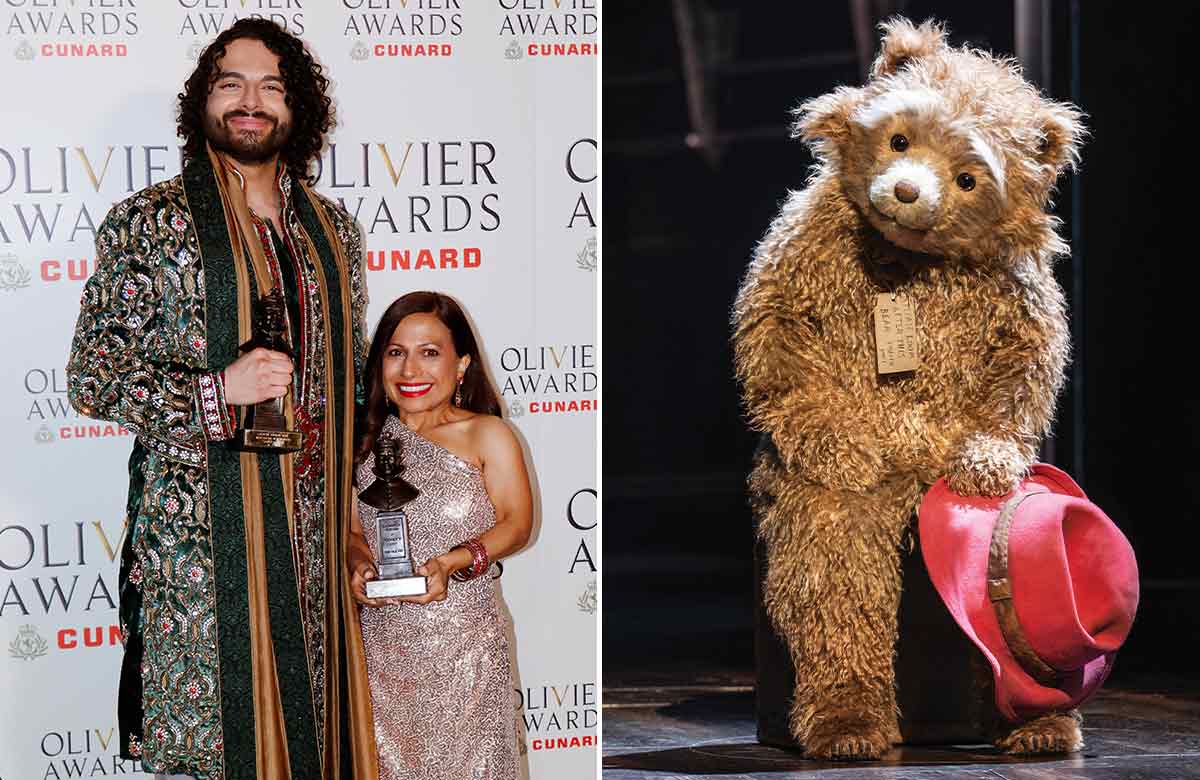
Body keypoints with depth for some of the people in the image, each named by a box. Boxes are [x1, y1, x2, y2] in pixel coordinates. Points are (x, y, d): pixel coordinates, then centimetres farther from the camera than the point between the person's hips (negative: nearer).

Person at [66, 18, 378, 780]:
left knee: (307, 716, 4)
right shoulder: (148, 224, -2)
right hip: (198, 538, -4)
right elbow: (92, 376, -5)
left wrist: (360, 510, 14)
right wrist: (215, 393, -18)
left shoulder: (333, 229, 13)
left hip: (316, 538, 4)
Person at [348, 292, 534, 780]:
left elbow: (516, 522, -5)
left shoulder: (486, 435, -2)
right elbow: (351, 528, 11)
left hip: (463, 643, -2)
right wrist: (358, 562, -11)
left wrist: (452, 563, -20)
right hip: (383, 643, 2)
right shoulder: (368, 440, 6)